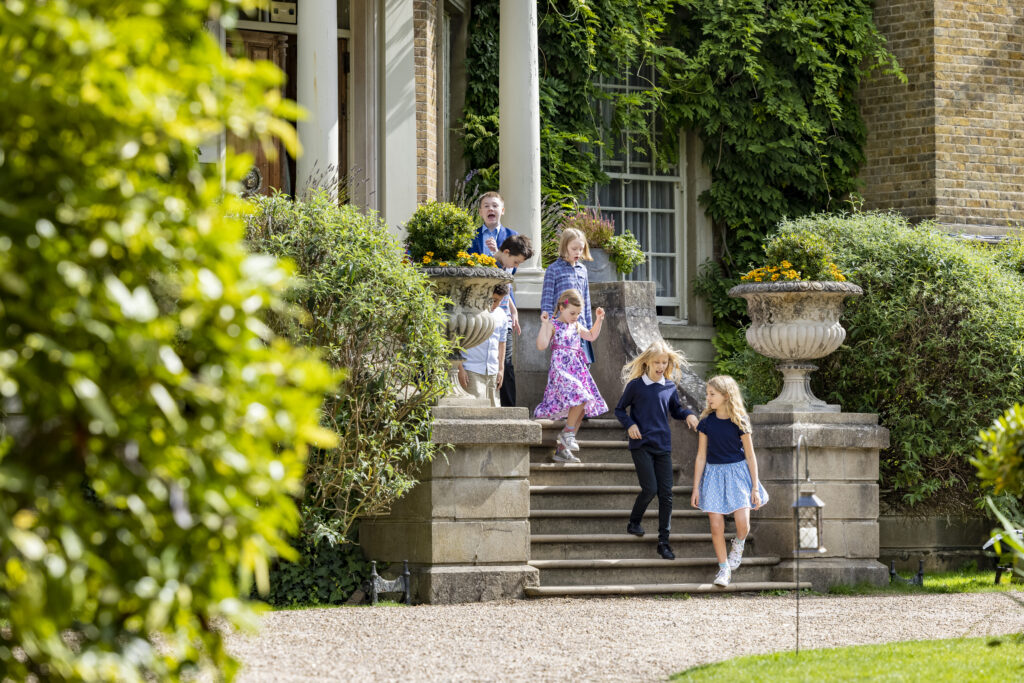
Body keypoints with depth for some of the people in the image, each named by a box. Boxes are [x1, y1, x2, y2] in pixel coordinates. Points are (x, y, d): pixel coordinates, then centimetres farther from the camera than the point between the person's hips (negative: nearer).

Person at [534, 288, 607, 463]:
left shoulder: (576, 326, 18)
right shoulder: (553, 324, -3)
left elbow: (591, 336, 32)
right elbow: (541, 345, -14)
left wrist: (599, 320, 22)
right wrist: (544, 324, -18)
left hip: (577, 369, 8)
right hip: (560, 368, -8)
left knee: (581, 408, 2)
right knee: (580, 397, -29)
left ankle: (562, 448, 5)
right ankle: (567, 432, -10)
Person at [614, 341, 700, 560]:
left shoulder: (670, 387, 6)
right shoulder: (635, 385, -4)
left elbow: (675, 410, 21)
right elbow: (620, 409, 5)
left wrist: (688, 414, 0)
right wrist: (629, 424, -13)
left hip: (663, 446, 4)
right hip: (641, 445, -4)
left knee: (666, 493, 0)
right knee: (650, 489, -12)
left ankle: (663, 541, 5)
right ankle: (634, 523, 15)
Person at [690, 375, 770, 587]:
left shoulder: (739, 421, -6)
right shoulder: (706, 421, -1)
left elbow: (750, 455, -1)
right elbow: (701, 456, 5)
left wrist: (755, 488, -2)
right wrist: (696, 488, 3)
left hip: (737, 473, -2)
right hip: (713, 474, 2)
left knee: (742, 524, -15)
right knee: (716, 526, -5)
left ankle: (738, 545, 19)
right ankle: (724, 568, 11)